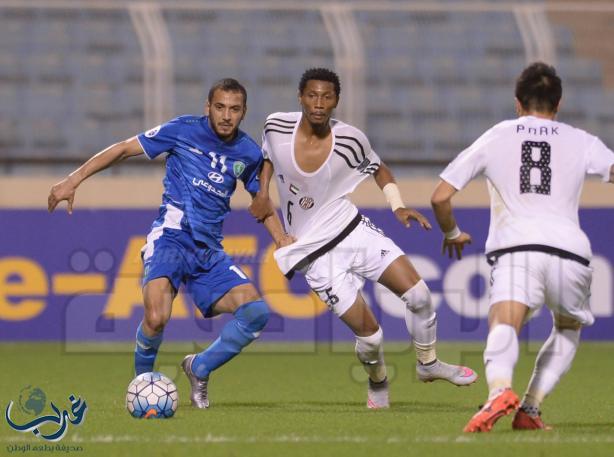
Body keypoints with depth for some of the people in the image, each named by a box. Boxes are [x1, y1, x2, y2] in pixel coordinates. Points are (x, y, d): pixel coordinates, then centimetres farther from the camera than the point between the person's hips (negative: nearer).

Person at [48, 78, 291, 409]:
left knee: (255, 312, -15)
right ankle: (143, 381, 4)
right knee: (156, 318, -28)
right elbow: (124, 149, 2)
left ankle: (199, 369, 9)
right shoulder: (183, 130, -4)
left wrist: (283, 242, 12)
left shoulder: (248, 153, 7)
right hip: (170, 236, -4)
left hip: (209, 251, 4)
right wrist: (73, 180, -4)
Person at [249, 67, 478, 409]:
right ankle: (378, 382, 25)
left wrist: (399, 206, -4)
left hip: (352, 228, 2)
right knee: (369, 334, -9)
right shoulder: (277, 126, -10)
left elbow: (379, 170, 10)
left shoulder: (351, 140, -10)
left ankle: (429, 363, 19)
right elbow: (268, 156, 14)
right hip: (314, 251, -2)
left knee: (418, 294, -8)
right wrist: (263, 193, 2)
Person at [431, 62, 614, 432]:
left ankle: (500, 390, -52)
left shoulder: (495, 137, 18)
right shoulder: (580, 142, 18)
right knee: (568, 330, 26)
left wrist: (452, 234, 36)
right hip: (570, 250, 1)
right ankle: (530, 409, 9)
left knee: (503, 328, -20)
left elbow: (440, 197, 17)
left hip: (516, 249, -1)